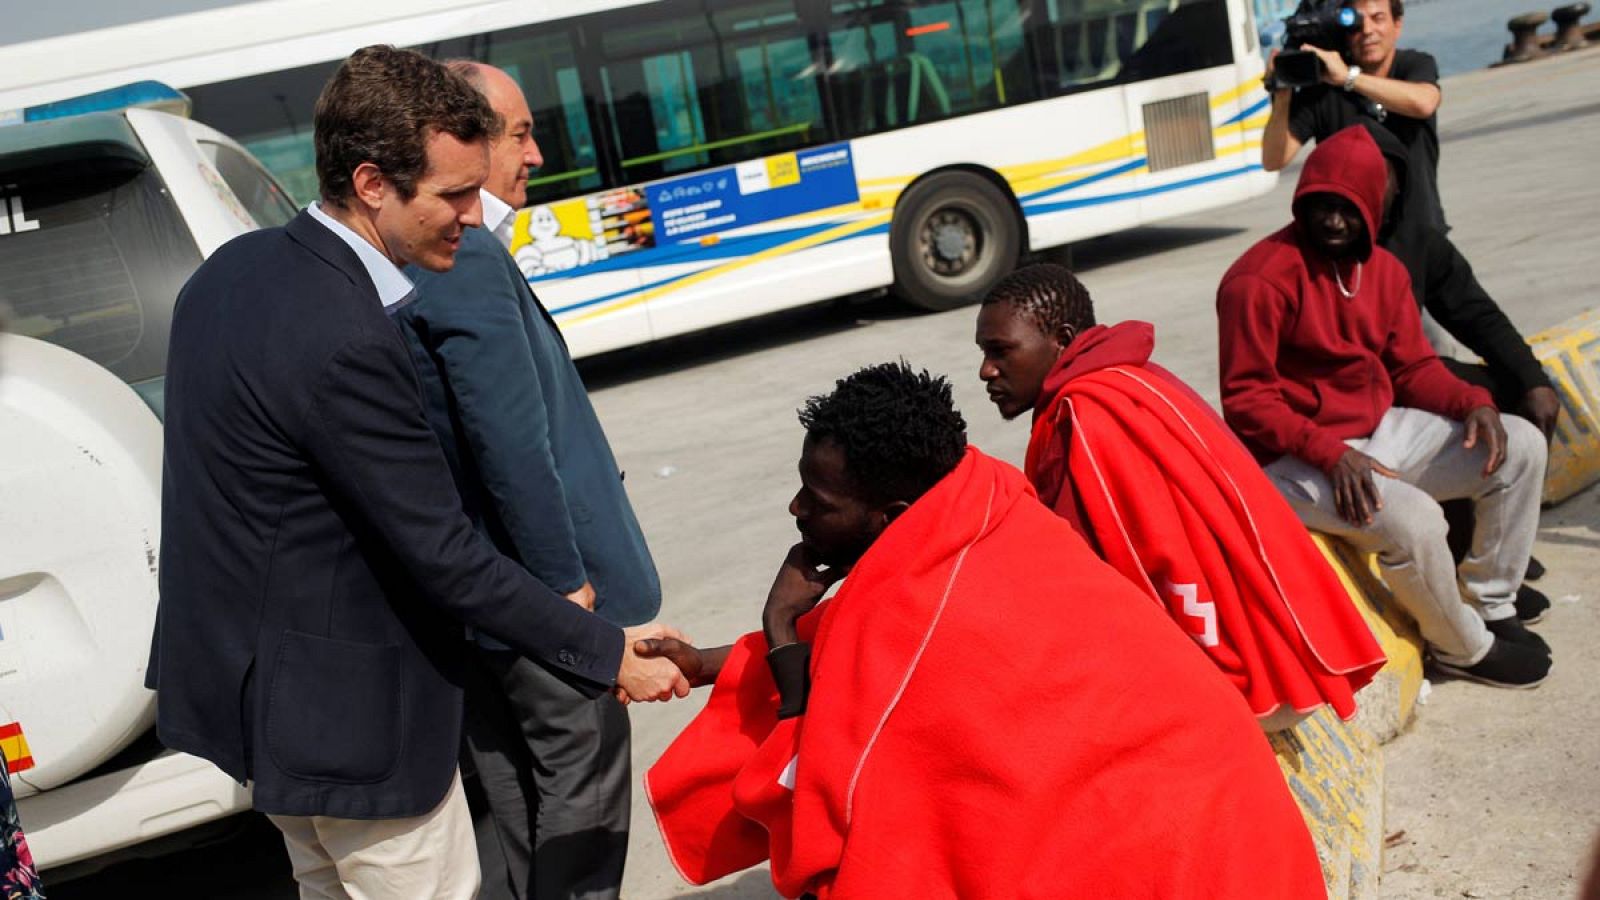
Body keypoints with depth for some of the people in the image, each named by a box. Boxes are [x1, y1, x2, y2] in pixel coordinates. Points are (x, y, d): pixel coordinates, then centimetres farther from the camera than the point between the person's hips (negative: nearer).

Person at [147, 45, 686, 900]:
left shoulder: (234, 269, -1)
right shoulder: (343, 340, -30)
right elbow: (447, 559, -26)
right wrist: (609, 654, -16)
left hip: (248, 670, 10)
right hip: (348, 712, -9)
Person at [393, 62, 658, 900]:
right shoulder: (468, 260, -22)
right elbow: (511, 445, -25)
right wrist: (567, 580, -18)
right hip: (531, 584, -9)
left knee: (513, 770, 22)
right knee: (583, 775, 5)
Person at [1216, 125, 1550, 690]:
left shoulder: (1384, 269, 8)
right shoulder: (1258, 280, -18)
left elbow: (1412, 367, 12)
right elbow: (1245, 401, -19)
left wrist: (1472, 402, -8)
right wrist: (1329, 453, -28)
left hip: (1378, 433, 9)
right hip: (1294, 461, -9)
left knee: (1519, 447, 3)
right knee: (1413, 519, -30)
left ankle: (1491, 608, 13)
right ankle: (1463, 649, 0)